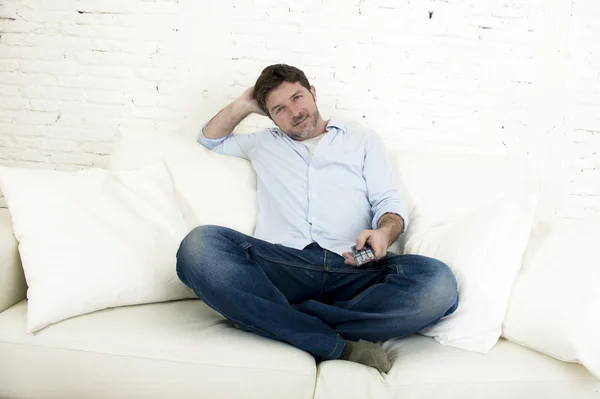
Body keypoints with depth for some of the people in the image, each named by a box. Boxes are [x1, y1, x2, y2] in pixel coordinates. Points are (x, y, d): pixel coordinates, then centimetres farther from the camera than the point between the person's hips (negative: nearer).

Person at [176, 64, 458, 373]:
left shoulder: (363, 139, 24)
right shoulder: (263, 144, 31)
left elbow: (389, 202, 14)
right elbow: (210, 139, 44)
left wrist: (384, 232, -10)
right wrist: (244, 105, 29)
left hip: (351, 269, 0)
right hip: (281, 264, 1)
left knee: (438, 282, -31)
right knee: (199, 245, -31)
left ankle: (280, 320, -26)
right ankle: (338, 346, -30)